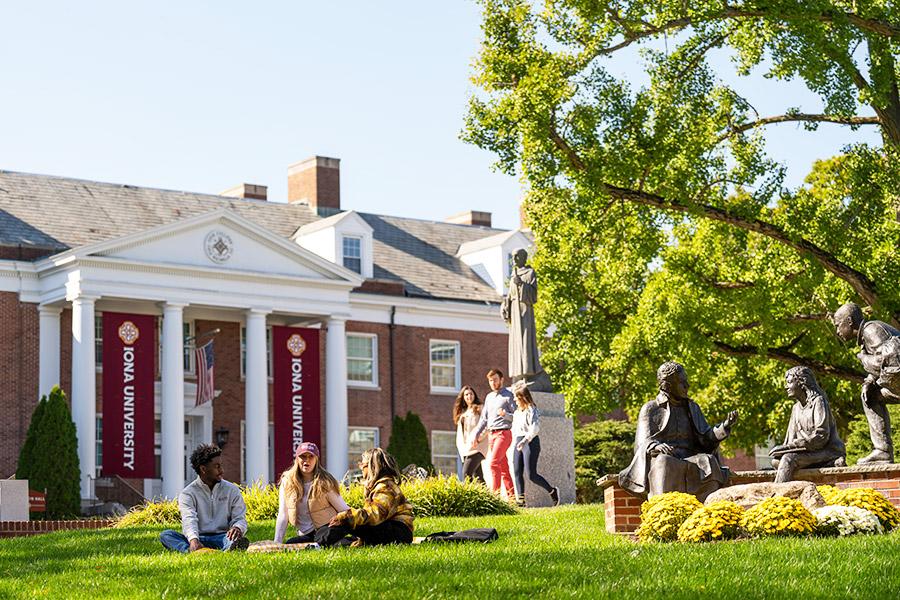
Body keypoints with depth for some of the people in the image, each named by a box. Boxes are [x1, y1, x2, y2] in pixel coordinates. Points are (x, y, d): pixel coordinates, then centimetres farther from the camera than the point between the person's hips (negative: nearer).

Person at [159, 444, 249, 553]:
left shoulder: (232, 490, 12)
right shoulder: (187, 494, 3)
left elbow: (239, 519, 4)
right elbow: (189, 520, -14)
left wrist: (237, 528, -23)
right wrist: (193, 540, -37)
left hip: (222, 537, 1)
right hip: (198, 539, -1)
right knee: (165, 535, -27)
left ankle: (229, 550, -68)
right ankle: (191, 551, -57)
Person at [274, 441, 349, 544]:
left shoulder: (325, 483, -7)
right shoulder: (287, 482, 1)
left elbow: (344, 509, -3)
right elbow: (283, 516, 2)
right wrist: (276, 543, -3)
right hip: (306, 535, 5)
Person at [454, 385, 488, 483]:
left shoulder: (480, 408, 2)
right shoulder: (462, 412, 23)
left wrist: (479, 437, -20)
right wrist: (461, 447, 8)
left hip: (477, 447, -7)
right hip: (466, 449, 7)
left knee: (467, 473, -21)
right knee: (477, 476, 6)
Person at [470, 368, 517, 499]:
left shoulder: (508, 396, -2)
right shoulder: (489, 397, 19)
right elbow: (484, 419, 23)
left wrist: (505, 414, -26)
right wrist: (475, 435, 17)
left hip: (503, 433, -7)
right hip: (491, 434, 7)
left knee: (493, 462, -19)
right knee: (503, 468, 7)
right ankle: (512, 497, 8)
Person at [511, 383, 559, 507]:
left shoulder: (531, 410, -10)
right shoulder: (517, 412, 17)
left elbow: (535, 428, -22)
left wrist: (525, 440, -31)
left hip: (530, 442, -9)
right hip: (518, 442, 9)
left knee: (531, 474, -10)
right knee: (517, 472, 0)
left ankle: (552, 491, 8)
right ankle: (520, 500, 0)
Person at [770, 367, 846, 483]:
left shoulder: (818, 401, -7)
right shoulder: (796, 408, 17)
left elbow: (821, 436, -17)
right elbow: (791, 437, 15)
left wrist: (788, 446, -20)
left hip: (828, 451, -8)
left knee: (789, 459, -29)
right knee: (775, 460, -14)